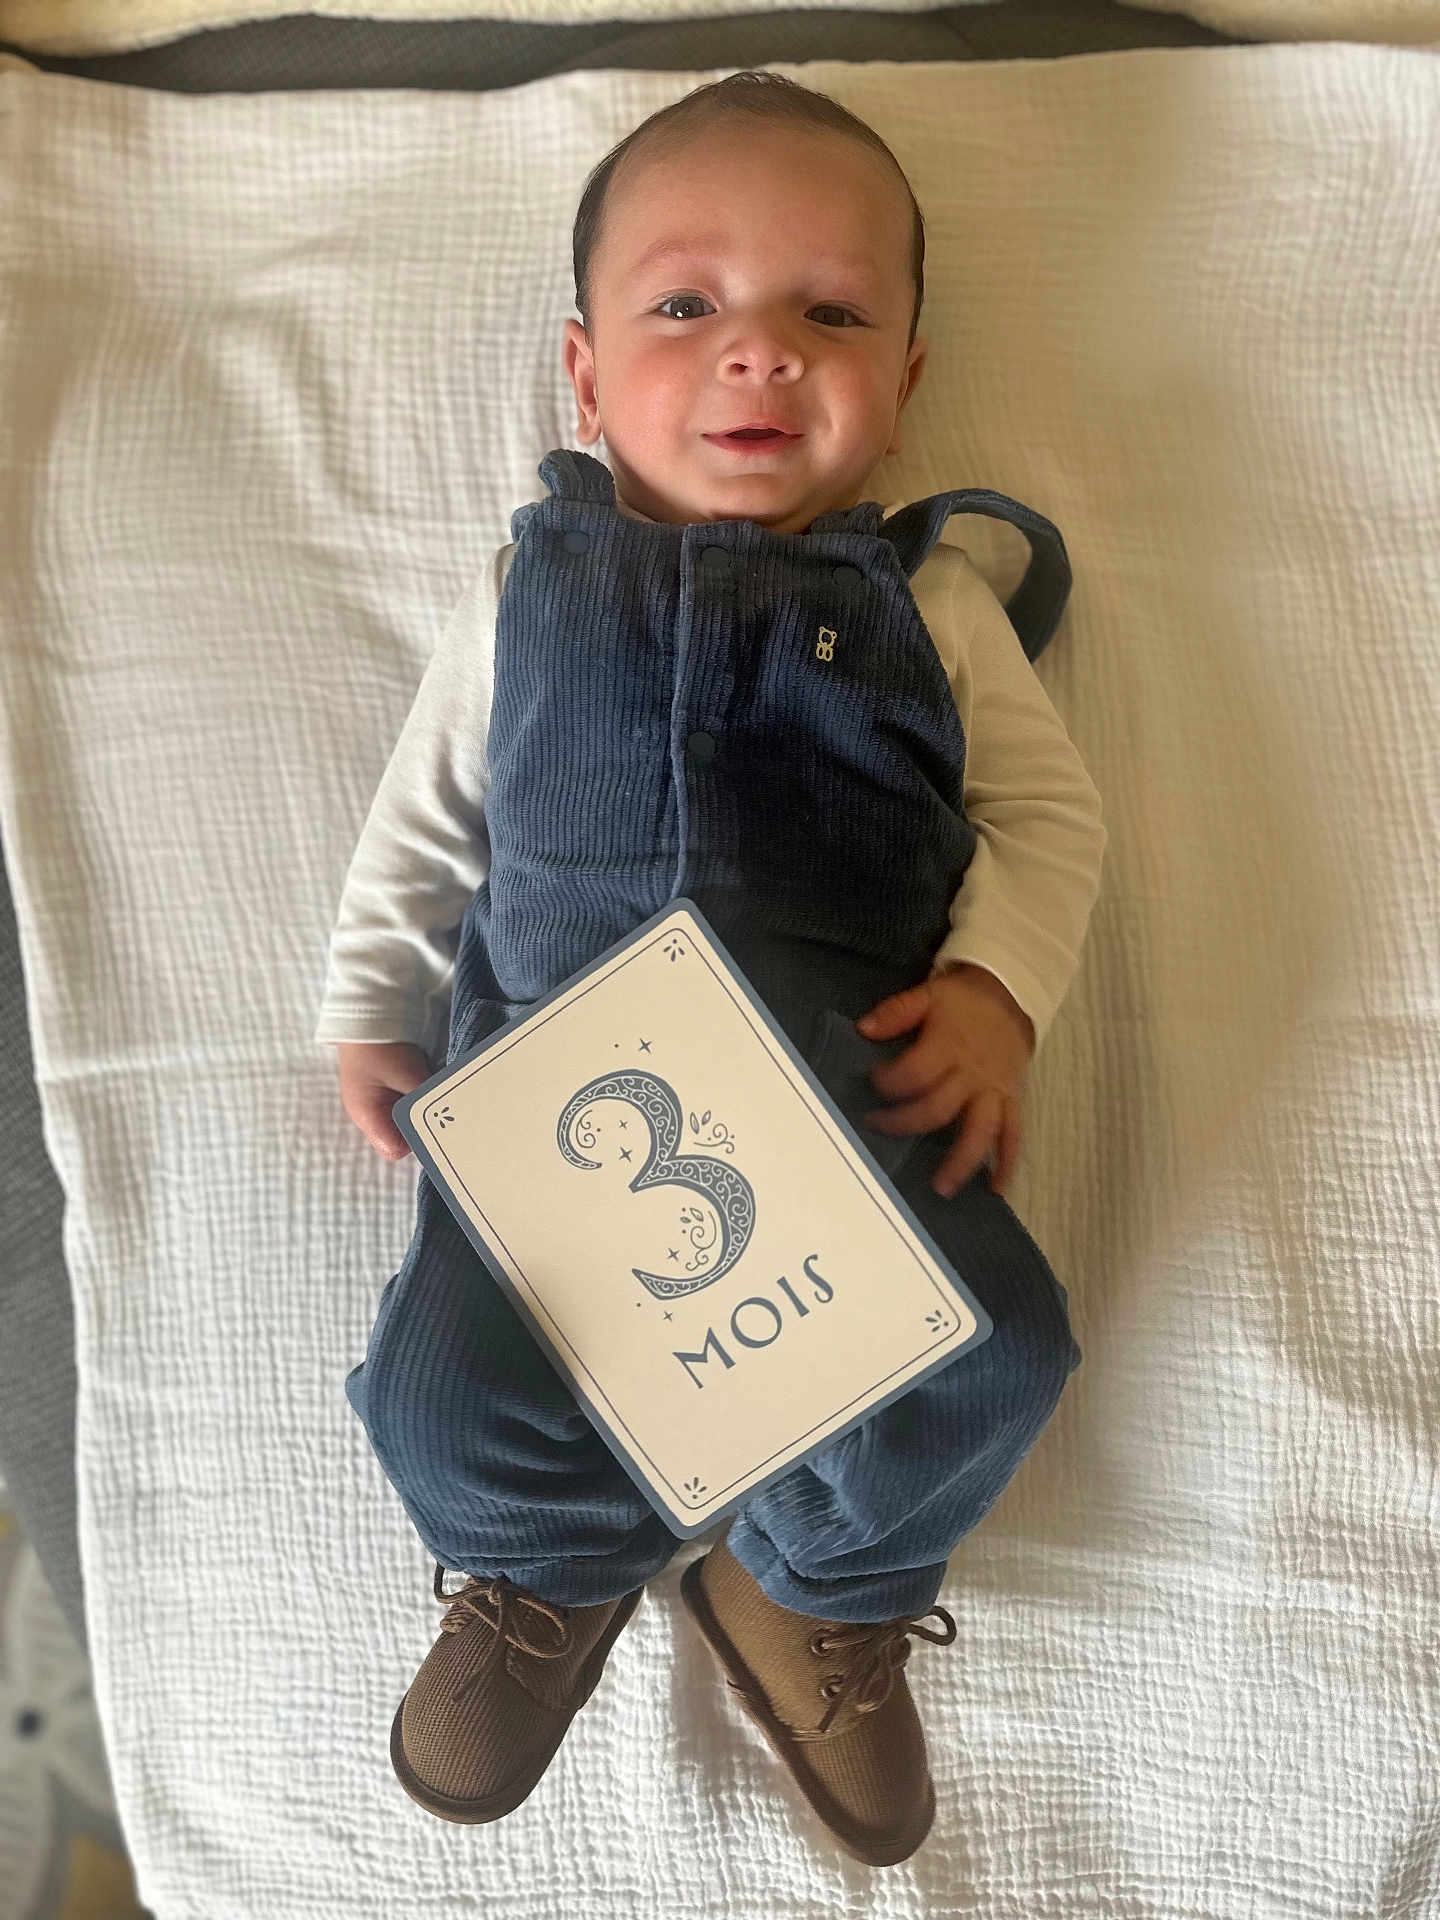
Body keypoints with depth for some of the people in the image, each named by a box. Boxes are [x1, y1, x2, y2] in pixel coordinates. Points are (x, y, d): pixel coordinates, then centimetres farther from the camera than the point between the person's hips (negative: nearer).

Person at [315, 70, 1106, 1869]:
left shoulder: (930, 601, 11)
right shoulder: (529, 589, 12)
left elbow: (1047, 808, 9)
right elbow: (422, 819, 18)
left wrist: (995, 990, -7)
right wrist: (369, 1008, 15)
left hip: (859, 1090, 0)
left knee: (977, 1369, -16)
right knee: (453, 1397, -14)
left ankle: (816, 1586, 19)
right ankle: (555, 1565, 25)